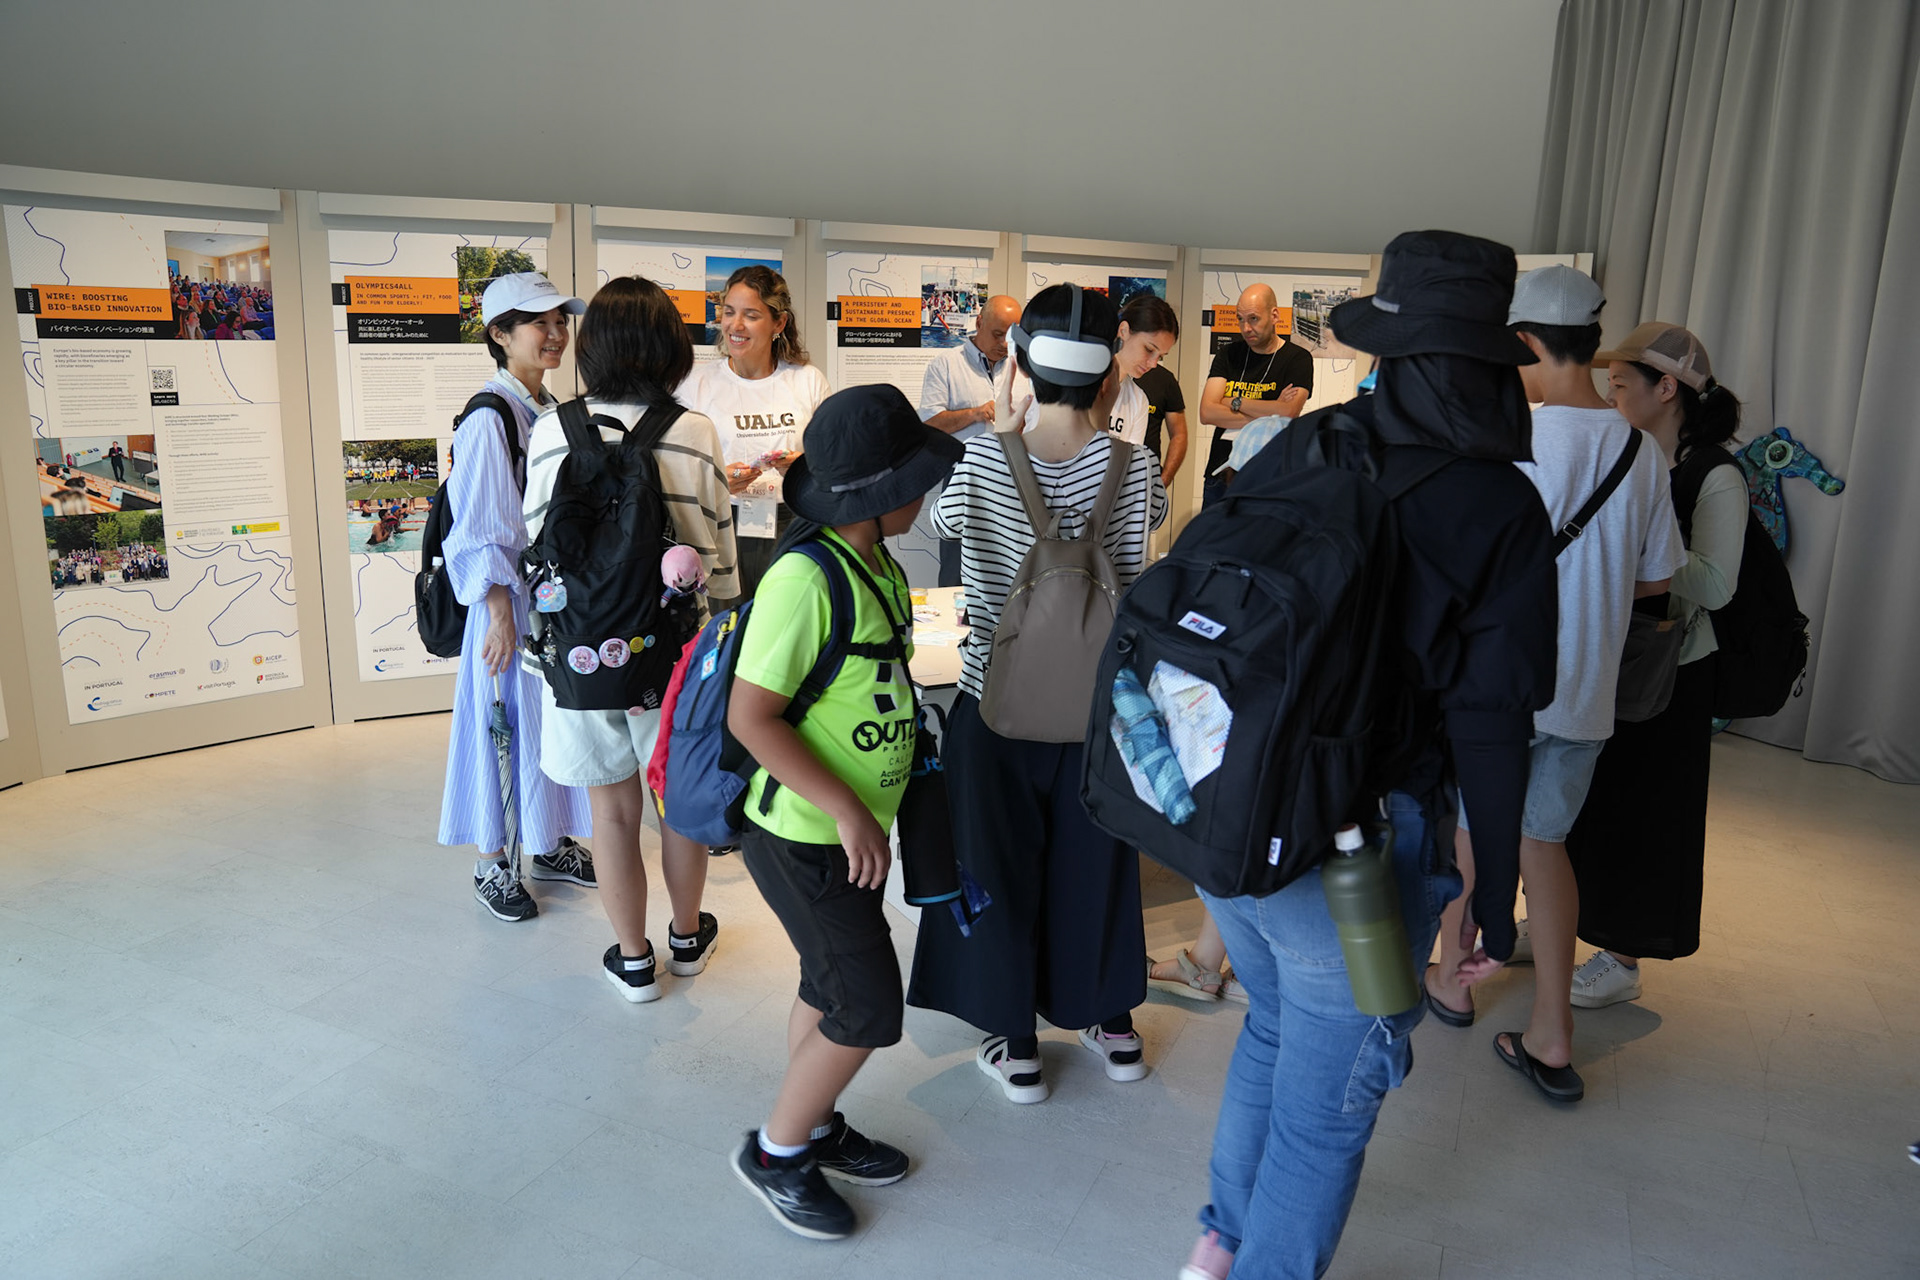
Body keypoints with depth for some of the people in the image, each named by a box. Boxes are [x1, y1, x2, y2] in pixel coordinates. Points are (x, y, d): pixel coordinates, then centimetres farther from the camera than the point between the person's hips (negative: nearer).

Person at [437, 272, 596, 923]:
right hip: (512, 601, -8)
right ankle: (492, 865, 18)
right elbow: (477, 530, -17)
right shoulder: (489, 420, -15)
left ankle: (551, 844, 31)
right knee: (505, 722, 3)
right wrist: (500, 614, -19)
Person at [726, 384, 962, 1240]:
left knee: (831, 985, 22)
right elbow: (751, 717, -25)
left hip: (854, 829, 9)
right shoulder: (806, 578, -26)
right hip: (806, 837, -9)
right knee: (869, 1009, 1)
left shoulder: (880, 567, 2)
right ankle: (774, 1152, 21)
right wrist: (845, 809, -25)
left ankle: (814, 1129, 41)